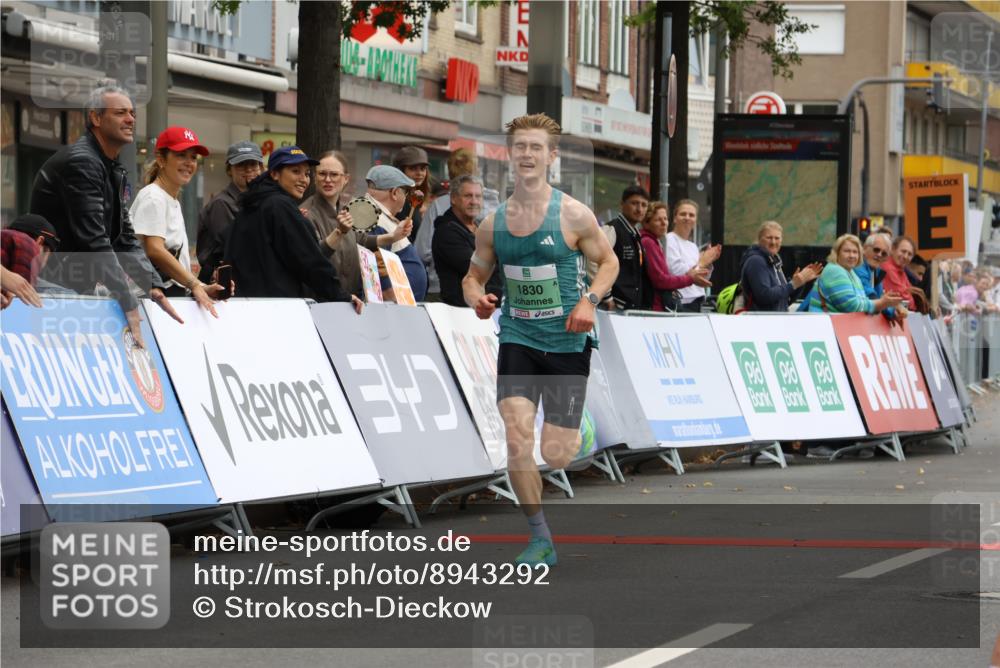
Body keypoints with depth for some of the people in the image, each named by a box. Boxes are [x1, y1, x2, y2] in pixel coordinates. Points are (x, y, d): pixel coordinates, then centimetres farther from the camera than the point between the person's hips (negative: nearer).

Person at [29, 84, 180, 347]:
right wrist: (129, 305, -24)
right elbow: (94, 241, -24)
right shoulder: (81, 162, -18)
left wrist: (155, 288, -1)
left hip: (78, 290, 9)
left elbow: (125, 239, 14)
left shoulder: (116, 173, 14)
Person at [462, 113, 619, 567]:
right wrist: (476, 297, -9)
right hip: (517, 339, 2)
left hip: (567, 342, -2)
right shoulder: (493, 224, 2)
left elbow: (608, 262, 4)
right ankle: (541, 539, -3)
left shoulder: (573, 215, -7)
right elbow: (473, 276, 14)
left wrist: (589, 300, -13)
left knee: (555, 455, -3)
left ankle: (577, 433, 37)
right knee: (517, 438, -17)